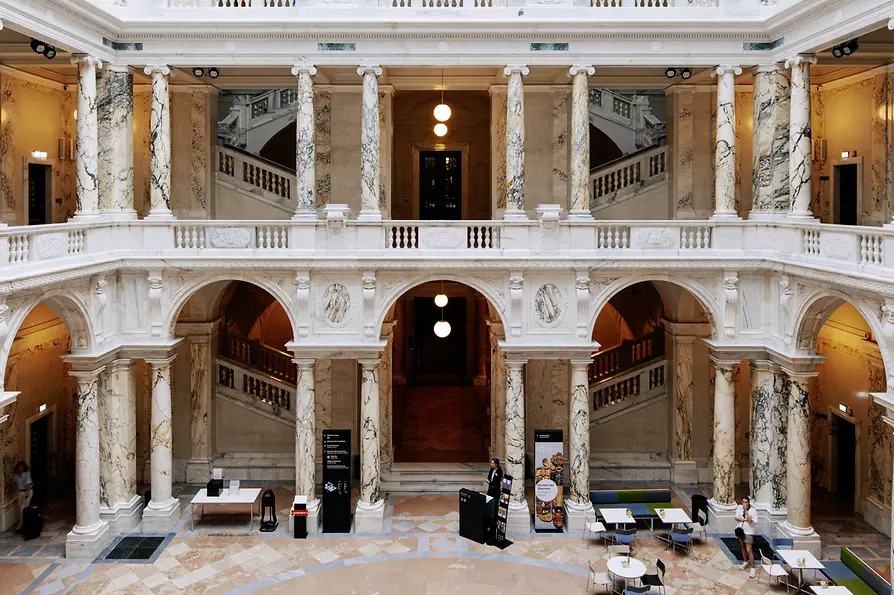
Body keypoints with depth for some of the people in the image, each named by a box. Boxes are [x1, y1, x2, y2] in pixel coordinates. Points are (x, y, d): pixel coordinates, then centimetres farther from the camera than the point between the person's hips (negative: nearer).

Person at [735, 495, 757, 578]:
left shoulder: (752, 510, -17)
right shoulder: (739, 507, -3)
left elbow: (750, 521, -25)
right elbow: (736, 518, -4)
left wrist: (746, 510, -28)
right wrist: (744, 519, -19)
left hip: (748, 532, -5)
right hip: (740, 530, 5)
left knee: (749, 550, -9)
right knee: (742, 547, 20)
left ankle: (753, 568, -4)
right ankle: (745, 562, 39)